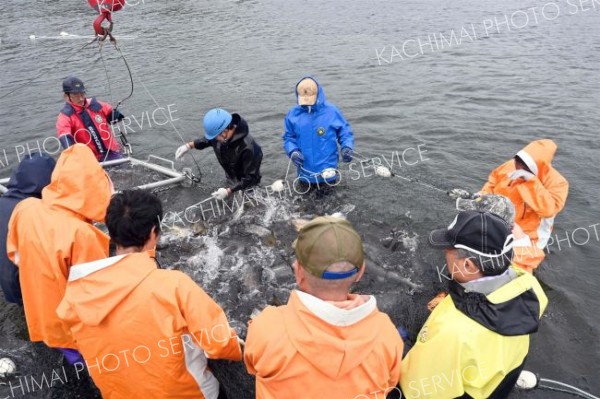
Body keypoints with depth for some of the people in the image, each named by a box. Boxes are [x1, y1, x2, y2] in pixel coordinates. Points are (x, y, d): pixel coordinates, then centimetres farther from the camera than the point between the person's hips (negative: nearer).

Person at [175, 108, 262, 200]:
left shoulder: (247, 147, -42)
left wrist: (229, 191, -37)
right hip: (231, 178, 6)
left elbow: (250, 178, -33)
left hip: (247, 185, -6)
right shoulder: (223, 134, -23)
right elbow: (208, 140, 4)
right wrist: (189, 145, -9)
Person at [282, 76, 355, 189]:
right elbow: (289, 137, 4)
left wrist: (347, 147, -17)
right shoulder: (293, 114, -3)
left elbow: (345, 132, 0)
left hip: (328, 171, -1)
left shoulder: (331, 111, -7)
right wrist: (293, 151, -14)